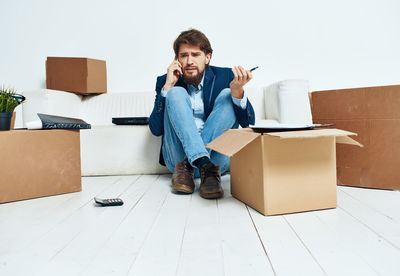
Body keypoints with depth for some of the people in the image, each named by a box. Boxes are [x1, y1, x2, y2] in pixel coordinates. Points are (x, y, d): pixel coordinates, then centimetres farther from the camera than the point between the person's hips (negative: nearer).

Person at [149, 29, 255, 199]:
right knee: (176, 93, -17)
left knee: (227, 95, -16)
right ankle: (205, 166, -33)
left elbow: (248, 123, -6)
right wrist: (167, 87, -13)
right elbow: (156, 130, -5)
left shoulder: (225, 77, 3)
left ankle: (188, 166, -25)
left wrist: (237, 90, -25)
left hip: (217, 157, 1)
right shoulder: (166, 82, 4)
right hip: (178, 157, 0)